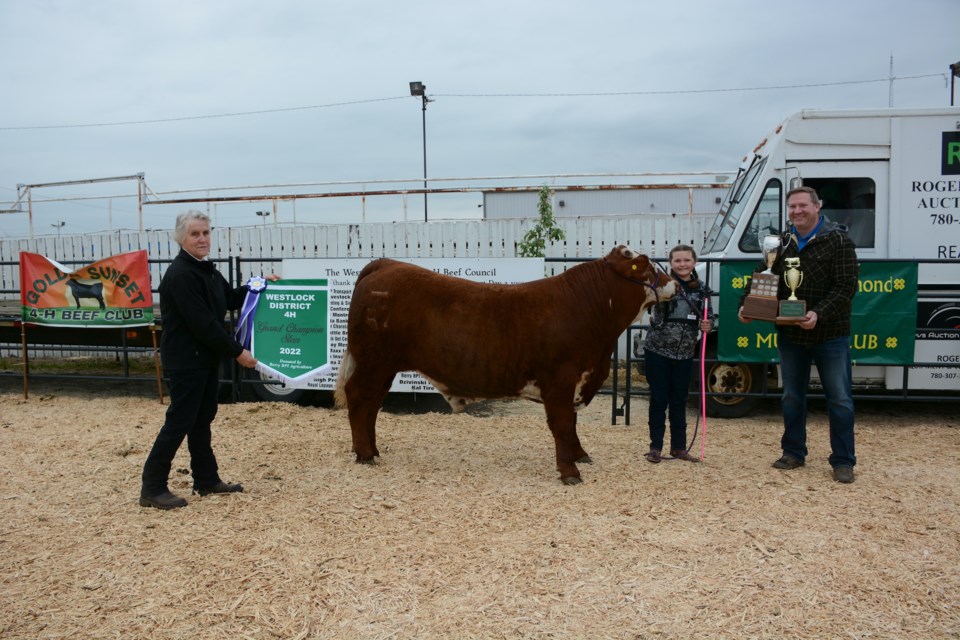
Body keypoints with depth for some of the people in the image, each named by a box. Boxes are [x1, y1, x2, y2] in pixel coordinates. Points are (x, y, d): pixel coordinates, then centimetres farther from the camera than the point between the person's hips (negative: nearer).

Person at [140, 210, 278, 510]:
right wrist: (237, 351, -20)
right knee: (179, 422, -4)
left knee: (202, 419, 16)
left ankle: (207, 480, 26)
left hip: (206, 358, 10)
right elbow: (203, 323, -24)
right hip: (185, 360, -10)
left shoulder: (206, 269, 10)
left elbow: (230, 298, 25)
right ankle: (152, 488, 7)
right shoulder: (180, 274, -20)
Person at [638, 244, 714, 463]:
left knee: (679, 401, 12)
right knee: (659, 400, 4)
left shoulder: (702, 290, 4)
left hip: (684, 355, 3)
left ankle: (679, 447, 23)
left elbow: (709, 318, 13)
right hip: (657, 351, -3)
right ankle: (655, 447, 15)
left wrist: (708, 325, -9)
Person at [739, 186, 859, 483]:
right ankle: (793, 453, 27)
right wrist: (746, 306, -7)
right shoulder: (781, 243, 6)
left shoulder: (837, 240, -10)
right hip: (790, 335, 5)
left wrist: (819, 314, -30)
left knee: (840, 399, 3)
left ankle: (843, 462, 13)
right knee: (792, 397, 14)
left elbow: (846, 287, -17)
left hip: (829, 335, -5)